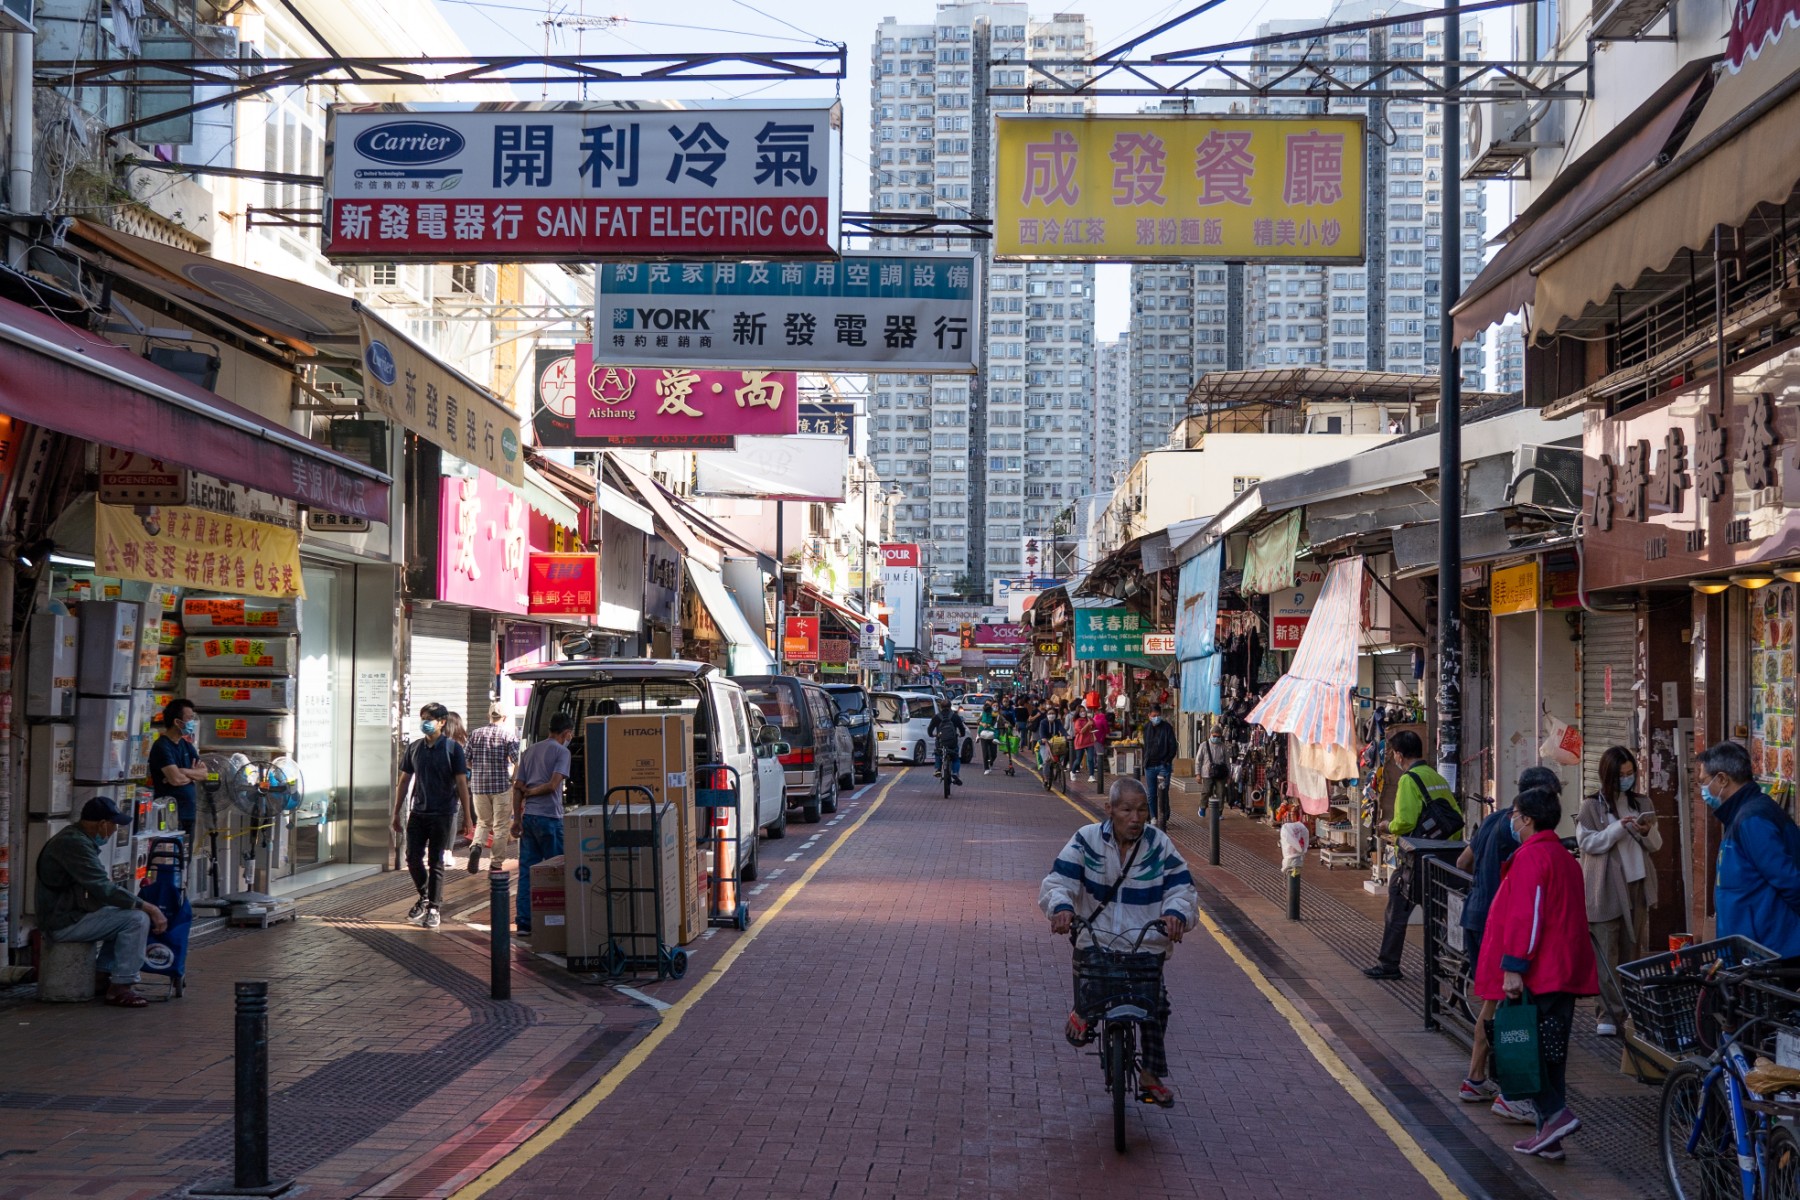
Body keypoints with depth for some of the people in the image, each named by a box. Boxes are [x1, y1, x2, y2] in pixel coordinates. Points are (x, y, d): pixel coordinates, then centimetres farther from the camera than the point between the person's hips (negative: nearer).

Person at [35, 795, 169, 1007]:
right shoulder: (74, 844, -20)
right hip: (63, 923, -11)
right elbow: (103, 889, -24)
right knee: (138, 919, -16)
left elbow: (98, 885, 22)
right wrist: (148, 907, -19)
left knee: (124, 914, 22)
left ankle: (105, 975, 19)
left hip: (69, 913, 11)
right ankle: (121, 987, -13)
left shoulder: (77, 838, 14)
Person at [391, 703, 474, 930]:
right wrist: (396, 813, 12)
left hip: (442, 813, -4)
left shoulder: (452, 748, -5)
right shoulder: (414, 748, 7)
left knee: (435, 862, -1)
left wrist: (467, 817, -8)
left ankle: (434, 908, 7)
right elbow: (404, 781, 14)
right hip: (418, 812, 4)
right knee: (413, 858, 5)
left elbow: (462, 783, -6)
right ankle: (424, 898, 27)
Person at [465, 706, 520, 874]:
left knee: (483, 822, 16)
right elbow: (517, 760, -14)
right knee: (501, 825, 6)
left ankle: (476, 846, -12)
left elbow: (466, 760, 7)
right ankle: (496, 863, 6)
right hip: (502, 785, -3)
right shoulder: (509, 734, -5)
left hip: (478, 785, 3)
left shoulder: (475, 734, 6)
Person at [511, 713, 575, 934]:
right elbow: (553, 785, -15)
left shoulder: (529, 751, 15)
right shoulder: (561, 752, -4)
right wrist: (532, 792, 1)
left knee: (526, 870, 6)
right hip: (549, 816, -6)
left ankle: (524, 922, 5)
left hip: (527, 816, 6)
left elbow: (517, 787, 11)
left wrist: (517, 818, 10)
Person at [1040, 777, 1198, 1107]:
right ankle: (1083, 1015, 11)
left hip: (1147, 946, 1)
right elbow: (1057, 881, -7)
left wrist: (1176, 913, -25)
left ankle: (1151, 1076, 15)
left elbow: (1182, 887, -2)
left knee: (1156, 1007, -8)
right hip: (1095, 942, -1)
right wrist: (1061, 906, -29)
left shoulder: (1159, 844, 1)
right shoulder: (1087, 840, -2)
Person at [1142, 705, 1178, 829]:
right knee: (1151, 794, 7)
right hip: (1150, 766, 4)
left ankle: (1163, 819, -7)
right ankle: (1154, 817, 18)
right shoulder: (1147, 728, 11)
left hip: (1163, 766, -4)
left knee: (1162, 793, -10)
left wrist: (1167, 761, -11)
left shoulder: (1167, 727, -2)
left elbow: (1172, 746, -3)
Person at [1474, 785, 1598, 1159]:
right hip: (1566, 972, 9)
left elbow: (1525, 916, -21)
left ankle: (1556, 1113, -13)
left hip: (1537, 974, -9)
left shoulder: (1530, 856, -13)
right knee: (1552, 1053, 11)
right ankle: (1549, 1135, 13)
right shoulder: (1566, 858, 17)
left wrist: (1513, 968, -21)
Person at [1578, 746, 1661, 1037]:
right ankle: (1610, 1015, -4)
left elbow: (1656, 844, 14)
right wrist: (1619, 827, -18)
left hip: (1637, 885, 4)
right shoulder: (1592, 806, -2)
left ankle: (1632, 1010, 16)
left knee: (1632, 951, 9)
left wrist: (1647, 832, -9)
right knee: (1607, 954, -5)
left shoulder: (1642, 802, 11)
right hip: (1606, 889, -4)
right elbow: (1587, 842, -9)